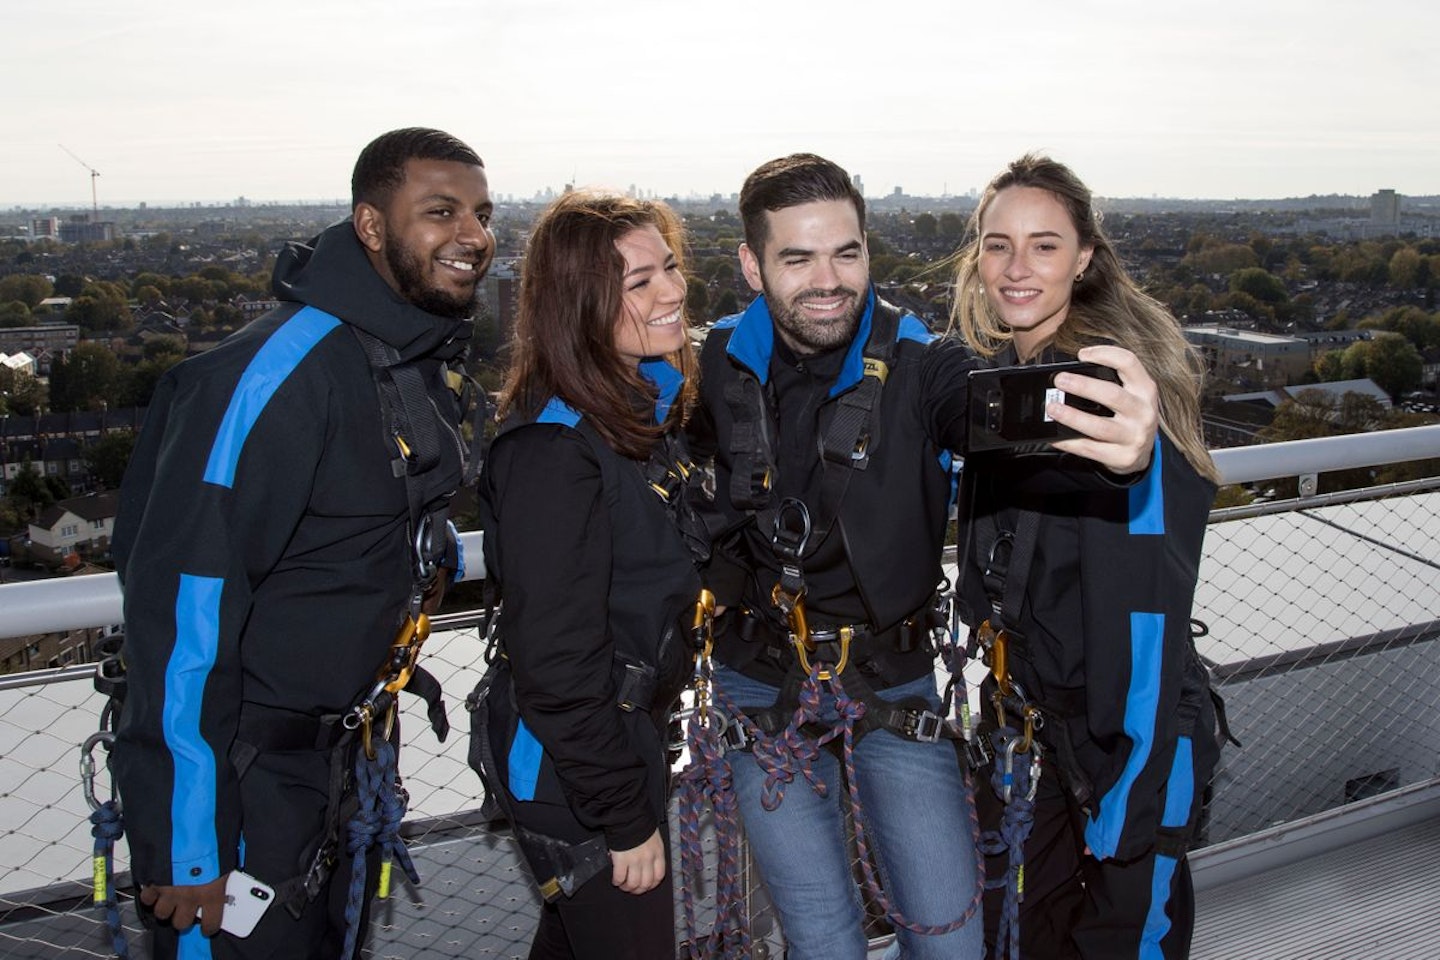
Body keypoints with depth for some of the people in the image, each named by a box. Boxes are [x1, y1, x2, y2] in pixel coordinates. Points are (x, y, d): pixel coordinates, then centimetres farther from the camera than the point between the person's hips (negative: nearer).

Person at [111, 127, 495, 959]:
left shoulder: (429, 359, 4)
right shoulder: (283, 369, -24)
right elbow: (182, 598, -25)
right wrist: (187, 846, -22)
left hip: (331, 760, 8)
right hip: (239, 781, -8)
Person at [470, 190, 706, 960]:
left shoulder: (646, 410, 3)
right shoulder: (554, 449, -26)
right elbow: (554, 659, -26)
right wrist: (626, 818, -19)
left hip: (629, 728, 9)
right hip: (568, 761, -9)